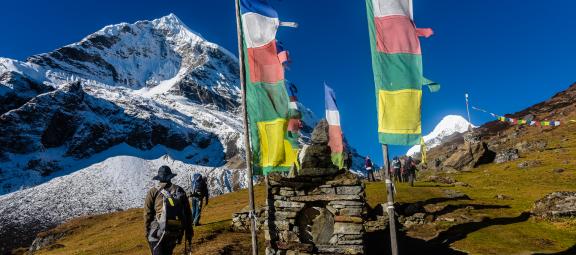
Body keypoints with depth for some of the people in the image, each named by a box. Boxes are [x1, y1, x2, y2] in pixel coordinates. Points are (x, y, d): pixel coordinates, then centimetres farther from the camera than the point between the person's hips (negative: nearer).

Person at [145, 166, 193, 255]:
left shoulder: (153, 192, -3)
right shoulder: (180, 191, 7)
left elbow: (148, 213, -2)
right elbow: (188, 214, 7)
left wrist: (147, 231, 10)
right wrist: (189, 234, 13)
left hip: (158, 232, -4)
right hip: (176, 233, 4)